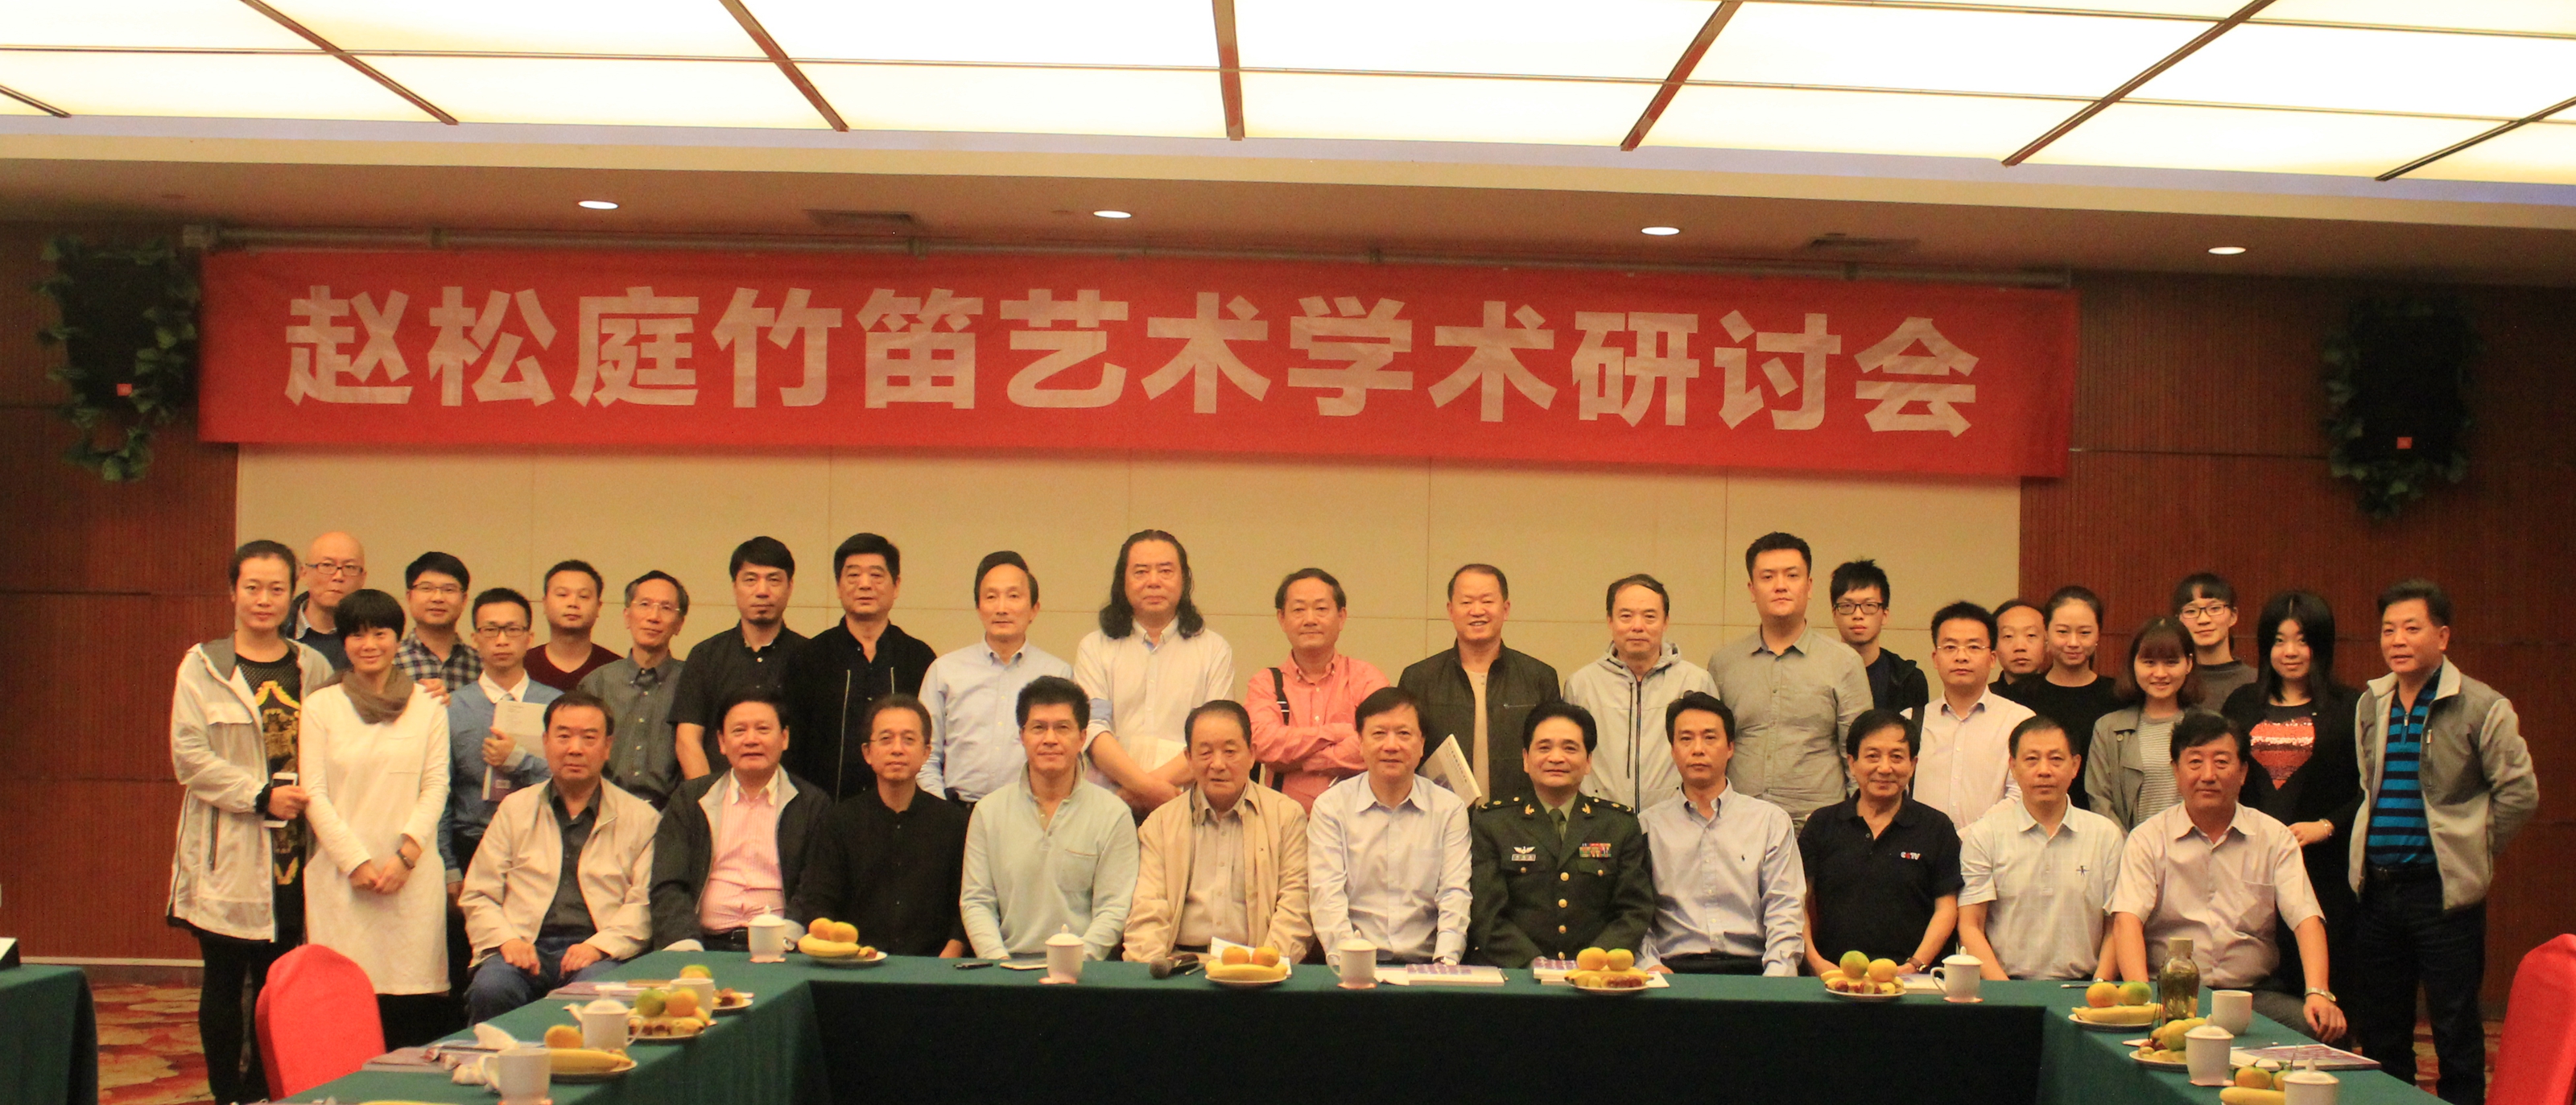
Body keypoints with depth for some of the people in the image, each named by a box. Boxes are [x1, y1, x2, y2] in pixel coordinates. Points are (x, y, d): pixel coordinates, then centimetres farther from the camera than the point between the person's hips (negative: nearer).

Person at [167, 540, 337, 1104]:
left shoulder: (313, 667, 9)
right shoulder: (203, 666, 1)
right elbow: (189, 755, -7)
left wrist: (309, 796, -7)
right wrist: (261, 796, -14)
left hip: (293, 849, 2)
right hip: (228, 851, -2)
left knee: (276, 982, 7)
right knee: (224, 982, 2)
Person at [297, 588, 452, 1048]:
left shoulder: (428, 706, 10)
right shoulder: (321, 707, 8)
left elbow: (436, 785, 5)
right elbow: (313, 792, 2)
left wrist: (406, 854, -8)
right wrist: (355, 861, -7)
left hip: (412, 876, 0)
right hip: (342, 874, 0)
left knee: (412, 1004, -4)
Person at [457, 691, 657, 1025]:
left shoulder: (640, 818, 13)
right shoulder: (515, 809, 19)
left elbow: (645, 904, 4)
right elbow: (477, 896, 15)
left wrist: (599, 945, -13)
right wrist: (507, 939, -5)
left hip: (599, 954, -2)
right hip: (525, 947, 2)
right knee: (490, 990, -31)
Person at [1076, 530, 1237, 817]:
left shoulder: (1214, 650, 13)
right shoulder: (1094, 648, 14)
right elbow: (1093, 730, 0)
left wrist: (1158, 779, -13)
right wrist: (1148, 786, -15)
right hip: (1109, 805, 0)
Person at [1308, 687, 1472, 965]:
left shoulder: (1449, 809, 10)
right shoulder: (1330, 807, 6)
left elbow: (1455, 895, 2)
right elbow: (1327, 896, -3)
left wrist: (1445, 961, -16)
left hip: (1425, 966, 1)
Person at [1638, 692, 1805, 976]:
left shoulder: (1771, 821, 14)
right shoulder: (1647, 825, 13)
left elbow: (1786, 910, 5)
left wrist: (1777, 975, -11)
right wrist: (1650, 964, -12)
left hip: (1750, 968, 1)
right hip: (1675, 971, -1)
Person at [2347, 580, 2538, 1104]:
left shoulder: (2480, 707, -6)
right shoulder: (2370, 705, 10)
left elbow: (2519, 792, -6)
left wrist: (2470, 851, -2)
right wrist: (2363, 851, 12)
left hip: (2442, 889, -5)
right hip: (2376, 888, 5)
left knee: (2455, 1030, 1)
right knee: (2381, 1030, 12)